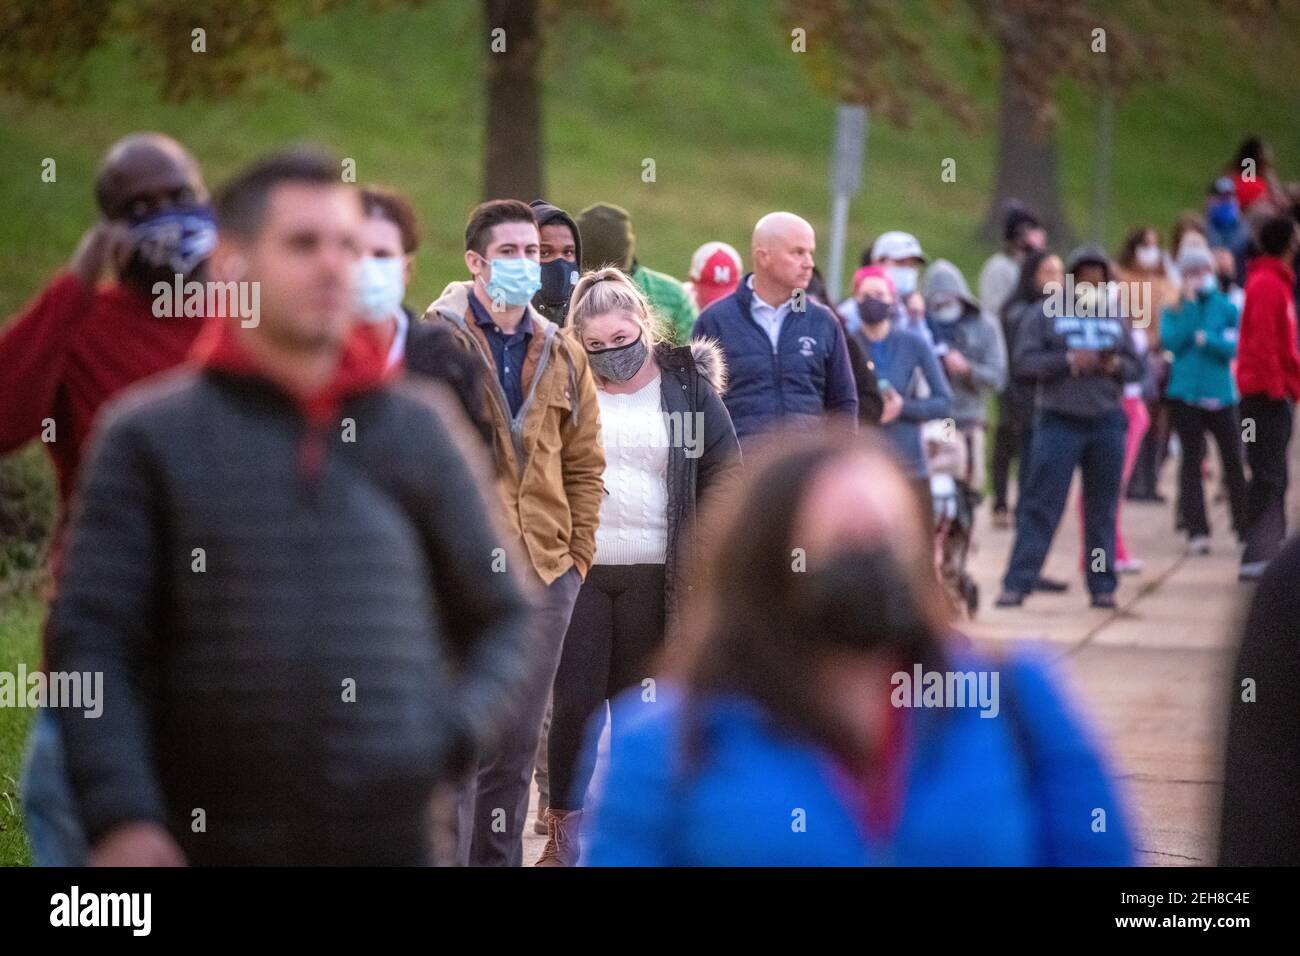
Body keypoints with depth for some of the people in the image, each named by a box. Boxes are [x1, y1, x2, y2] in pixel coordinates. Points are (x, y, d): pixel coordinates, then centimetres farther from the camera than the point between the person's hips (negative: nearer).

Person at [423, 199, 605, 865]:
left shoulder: (561, 353, 13)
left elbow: (584, 462, 17)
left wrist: (579, 550, 10)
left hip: (546, 568, 5)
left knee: (518, 739, 11)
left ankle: (499, 859, 19)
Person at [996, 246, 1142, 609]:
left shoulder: (1115, 317, 14)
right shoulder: (1047, 313, 2)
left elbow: (1135, 366, 14)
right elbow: (1025, 360, -7)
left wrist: (1116, 365, -8)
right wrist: (1069, 361, -18)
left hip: (1107, 423, 4)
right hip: (1059, 420, -4)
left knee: (1102, 508, 6)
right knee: (1040, 506, -6)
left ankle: (1103, 585, 13)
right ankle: (1017, 583, -6)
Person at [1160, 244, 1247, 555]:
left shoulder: (1226, 308, 5)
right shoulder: (1173, 310, 6)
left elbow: (1233, 346, -4)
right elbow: (1172, 341, -11)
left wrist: (1207, 339, -19)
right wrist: (1190, 303, -9)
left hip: (1220, 393, 0)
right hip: (1185, 394, 0)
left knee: (1233, 460, -2)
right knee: (1191, 462, 1)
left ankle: (1245, 529, 5)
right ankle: (1197, 531, 2)